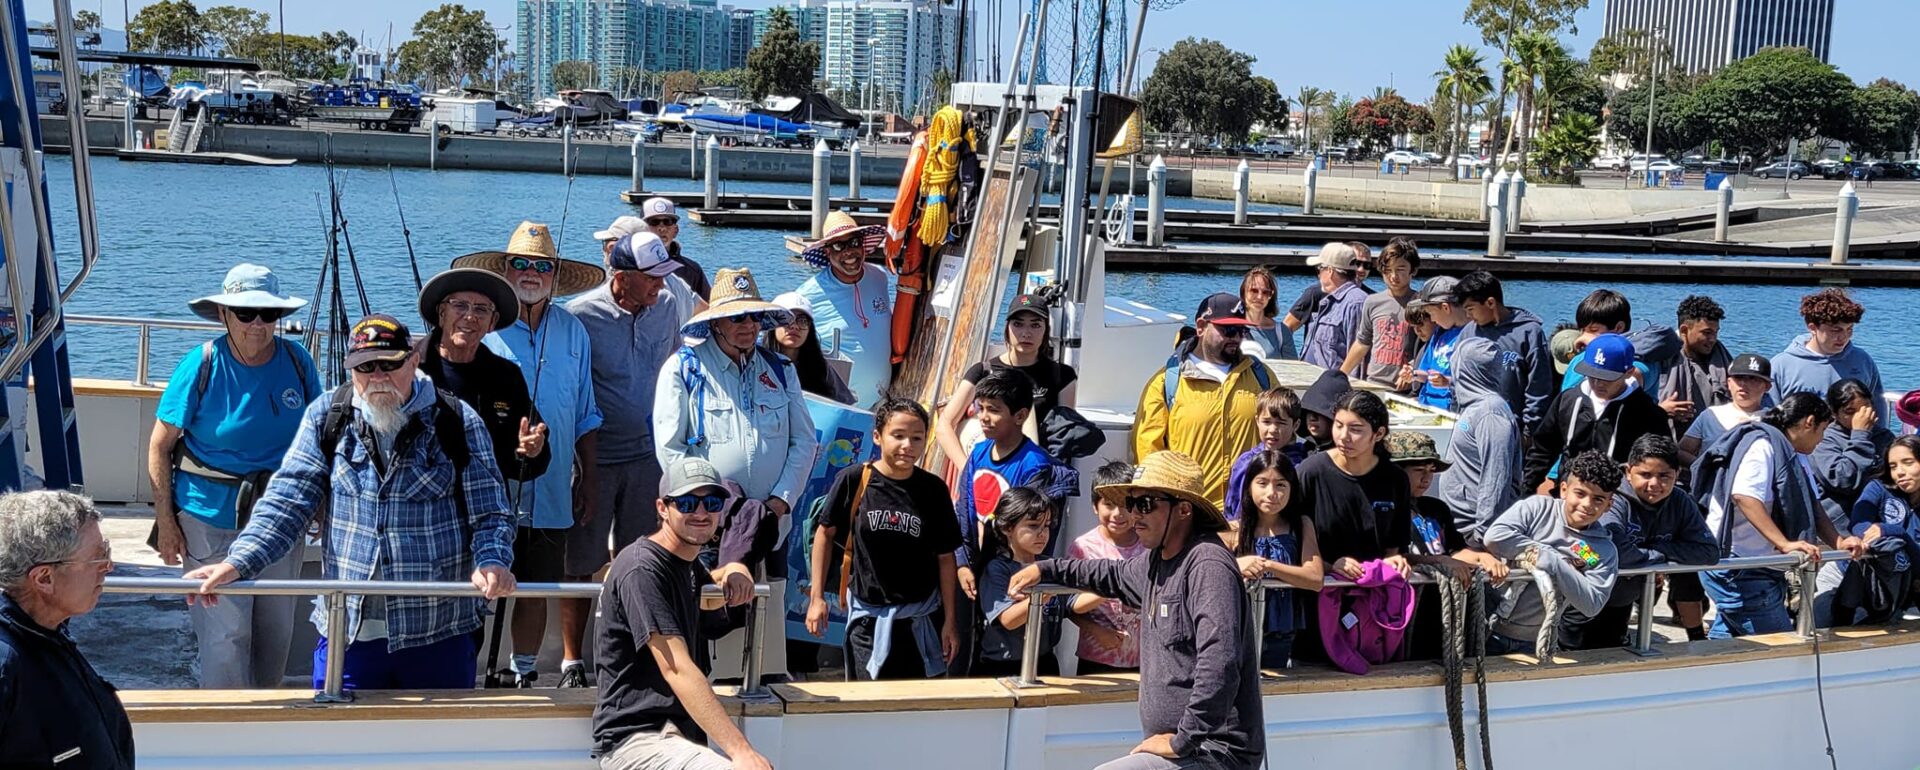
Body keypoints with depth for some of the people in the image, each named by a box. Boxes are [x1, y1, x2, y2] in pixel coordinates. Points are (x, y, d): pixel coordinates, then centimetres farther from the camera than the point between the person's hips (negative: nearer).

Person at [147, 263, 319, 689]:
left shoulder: (296, 360, -4)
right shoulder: (201, 365, -13)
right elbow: (159, 447, -7)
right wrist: (165, 521, -9)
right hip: (211, 519, -4)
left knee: (276, 630, 13)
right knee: (224, 634, -3)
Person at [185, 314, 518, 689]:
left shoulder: (458, 422, -1)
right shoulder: (326, 416, 5)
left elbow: (490, 514, 1)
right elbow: (287, 501, 2)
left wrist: (491, 562, -21)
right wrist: (237, 563, -13)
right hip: (347, 630, 2)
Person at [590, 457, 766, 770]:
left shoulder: (688, 564, 17)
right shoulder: (642, 570, -12)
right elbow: (677, 669, -22)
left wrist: (733, 571, 18)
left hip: (681, 734, 9)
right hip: (635, 738, -9)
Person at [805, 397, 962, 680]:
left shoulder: (934, 489, -4)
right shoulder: (853, 481, -8)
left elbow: (945, 556, 3)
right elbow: (825, 533, 4)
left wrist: (950, 620, 3)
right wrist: (817, 597, 3)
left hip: (921, 618, 1)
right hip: (867, 615, -1)